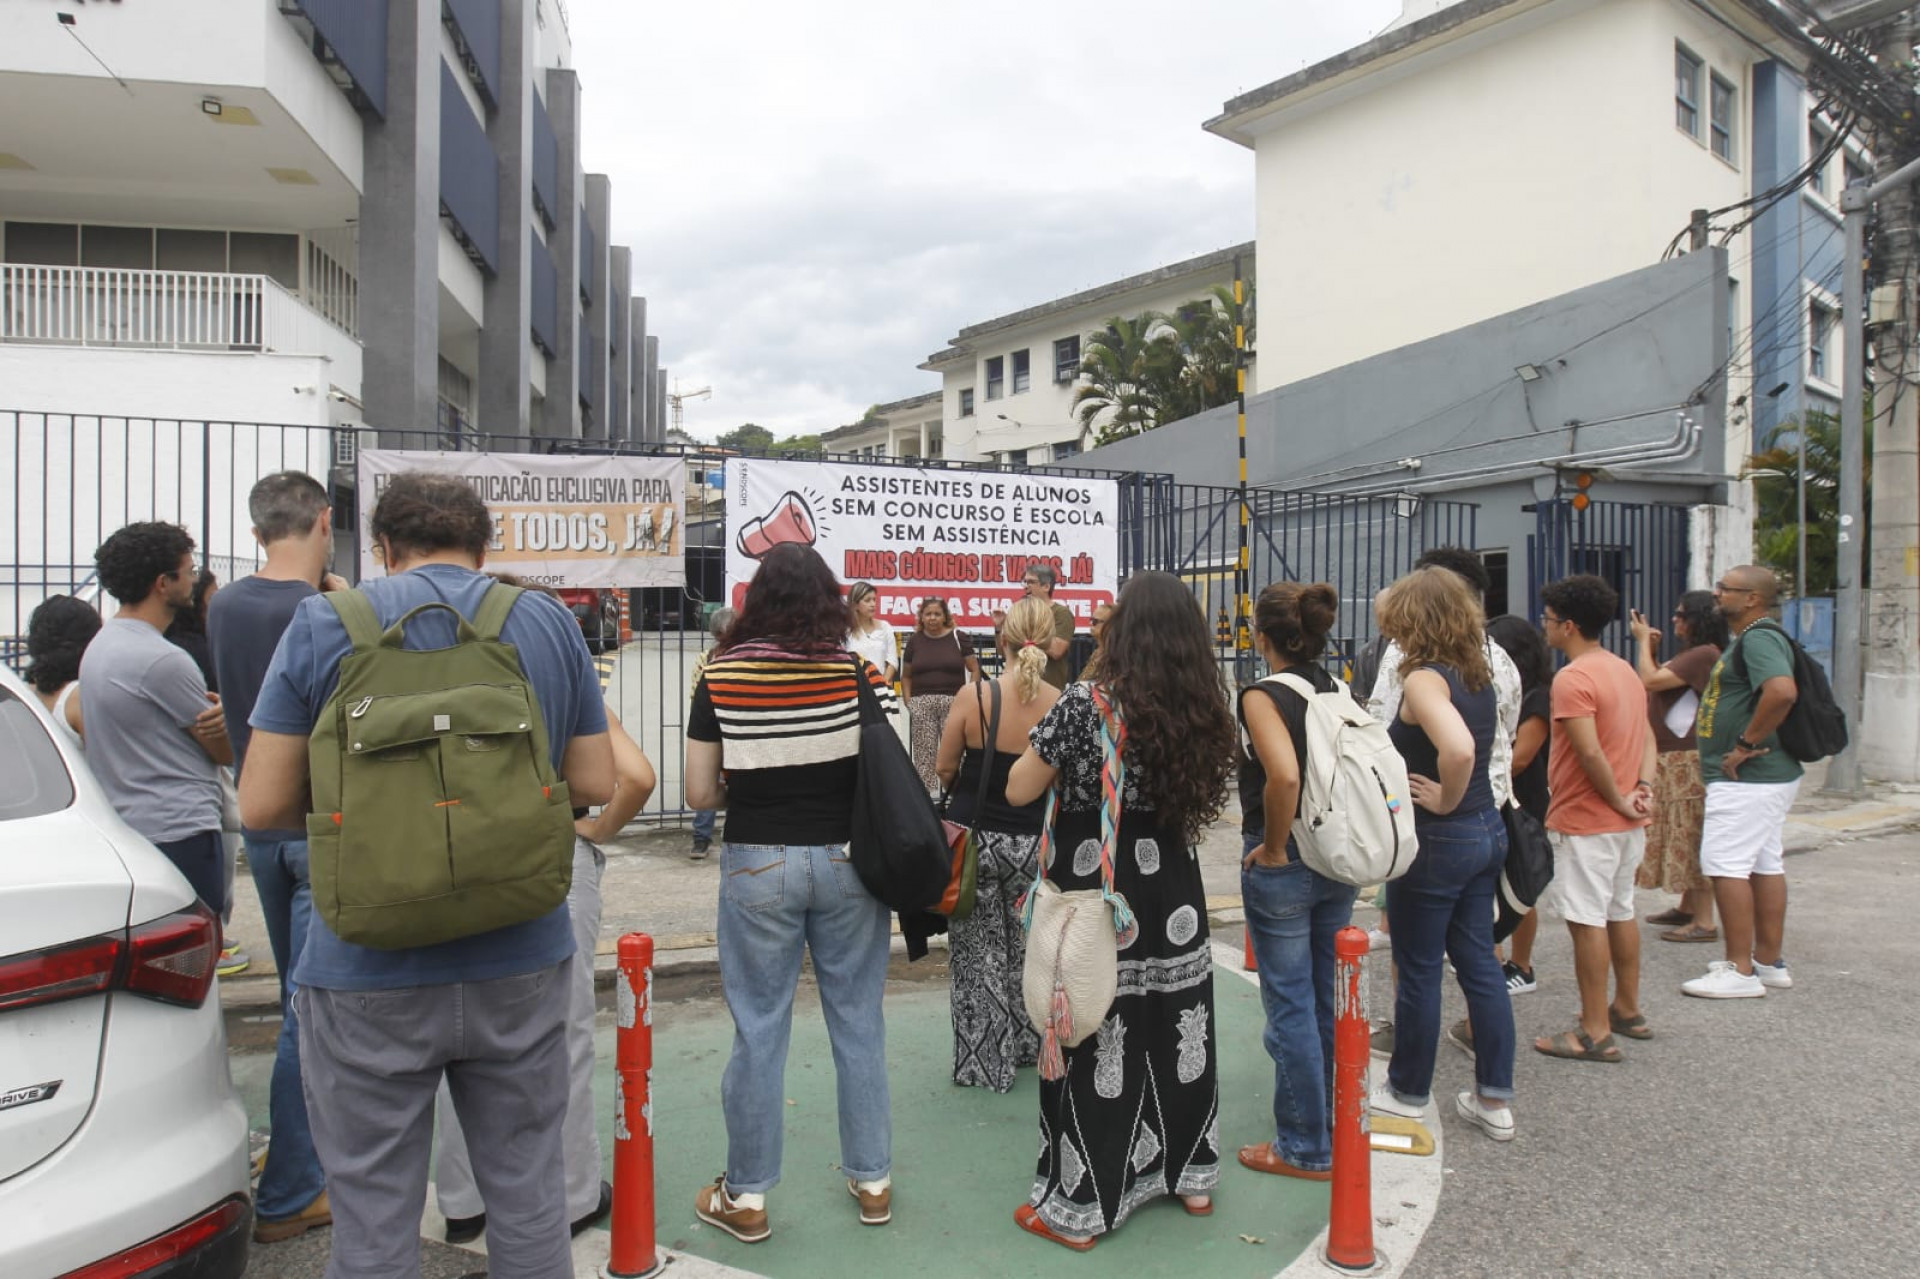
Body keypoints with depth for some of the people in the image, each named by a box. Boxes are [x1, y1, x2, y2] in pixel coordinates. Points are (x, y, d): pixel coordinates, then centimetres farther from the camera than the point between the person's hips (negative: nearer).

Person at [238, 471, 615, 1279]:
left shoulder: (323, 624, -5)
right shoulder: (550, 622, 1)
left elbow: (262, 806, -7)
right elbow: (595, 784, 3)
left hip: (369, 969, -2)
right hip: (519, 963, 2)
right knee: (528, 1194, 17)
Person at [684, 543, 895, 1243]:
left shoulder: (720, 676, -7)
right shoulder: (860, 672, -6)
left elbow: (699, 793, -5)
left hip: (756, 866, -1)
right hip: (847, 862, 1)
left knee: (759, 1029, 10)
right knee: (858, 1023, 14)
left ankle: (745, 1197, 24)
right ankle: (872, 1181, 28)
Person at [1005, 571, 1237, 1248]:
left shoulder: (1086, 703, -16)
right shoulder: (1204, 711, 0)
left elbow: (1019, 790, -8)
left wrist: (1047, 727, 6)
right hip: (1172, 896, 5)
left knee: (1094, 1044, 5)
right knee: (1175, 1031, 18)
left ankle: (1078, 1207, 17)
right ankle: (1189, 1174, 35)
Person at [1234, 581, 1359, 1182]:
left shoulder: (1263, 696, -16)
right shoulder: (1338, 693, 5)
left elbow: (1284, 774, -32)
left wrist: (1273, 845, -18)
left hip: (1282, 865, -7)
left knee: (1290, 1007, 5)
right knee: (1326, 999, 20)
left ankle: (1305, 1149, 17)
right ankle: (1330, 1127, 35)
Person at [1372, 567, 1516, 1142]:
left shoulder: (1424, 680, -20)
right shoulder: (1479, 676, 7)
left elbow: (1458, 750, -36)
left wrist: (1445, 800, -20)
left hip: (1437, 839, -8)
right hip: (1487, 831, 9)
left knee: (1418, 971, 7)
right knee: (1479, 962, 15)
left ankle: (1408, 1091, 24)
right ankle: (1495, 1099, 22)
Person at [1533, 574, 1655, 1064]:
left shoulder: (1572, 678, -18)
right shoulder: (1626, 671, 11)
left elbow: (1590, 753, -24)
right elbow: (1646, 735, 11)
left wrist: (1619, 800, -13)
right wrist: (1644, 787, 0)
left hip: (1584, 822, -9)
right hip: (1626, 822, 9)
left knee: (1587, 921, -3)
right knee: (1620, 913, 19)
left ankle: (1596, 1033, 2)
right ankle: (1627, 1011, 30)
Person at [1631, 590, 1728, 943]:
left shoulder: (1704, 654, -17)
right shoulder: (1692, 654, 17)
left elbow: (1650, 682, -21)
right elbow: (1658, 684, 17)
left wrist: (1644, 642, -8)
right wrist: (1651, 650, 8)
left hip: (1689, 760, -11)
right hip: (1672, 758, 11)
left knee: (1692, 837, -6)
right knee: (1685, 836, 16)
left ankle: (1704, 922, -2)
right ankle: (1687, 909, 25)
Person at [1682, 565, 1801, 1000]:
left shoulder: (1758, 639, -17)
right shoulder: (1751, 638, 16)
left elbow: (1783, 691, -34)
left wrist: (1747, 744, -25)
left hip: (1746, 779, -11)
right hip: (1769, 775, 11)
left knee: (1725, 865, -7)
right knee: (1765, 865, 14)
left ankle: (1740, 970, -3)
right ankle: (1769, 961, 22)